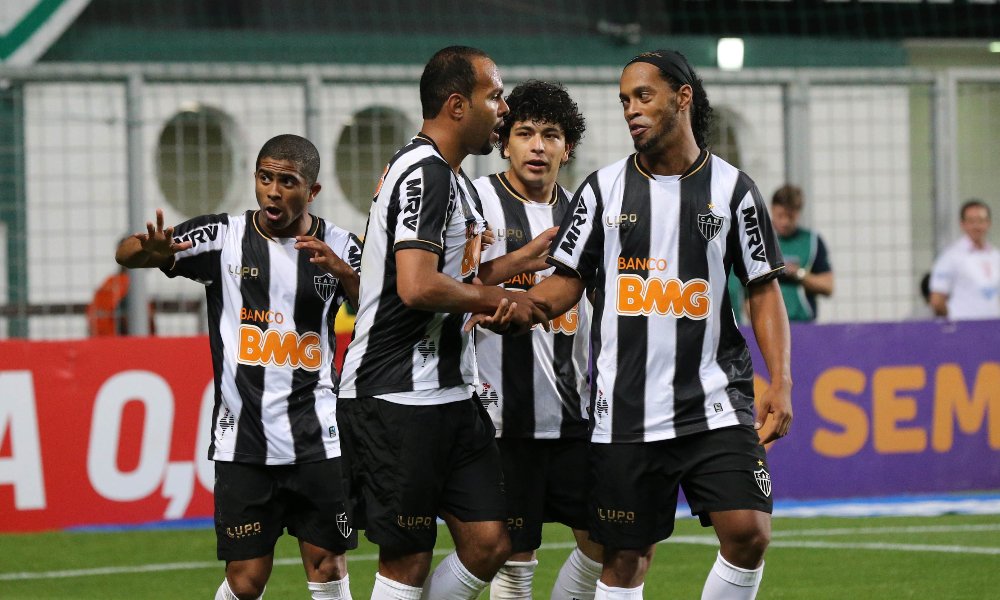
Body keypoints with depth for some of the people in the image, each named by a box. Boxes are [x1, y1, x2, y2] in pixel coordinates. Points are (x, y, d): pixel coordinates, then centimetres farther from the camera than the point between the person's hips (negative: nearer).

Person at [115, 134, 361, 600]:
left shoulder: (339, 247, 2)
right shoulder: (223, 237, -1)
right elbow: (126, 255, -4)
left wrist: (342, 270, -20)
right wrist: (149, 249, -28)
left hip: (318, 439, 1)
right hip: (242, 441, -1)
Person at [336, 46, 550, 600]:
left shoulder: (450, 177, 19)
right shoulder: (425, 174, -15)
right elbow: (417, 288, -27)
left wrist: (521, 260, 22)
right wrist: (499, 300, -13)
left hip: (450, 396, 10)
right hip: (398, 395, -10)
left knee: (488, 544, 5)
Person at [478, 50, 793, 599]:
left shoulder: (732, 189, 5)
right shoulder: (603, 189, 7)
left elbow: (763, 291, 6)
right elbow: (566, 282, 7)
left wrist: (780, 383, -4)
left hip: (715, 404, -1)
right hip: (624, 411, 1)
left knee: (747, 532, -15)